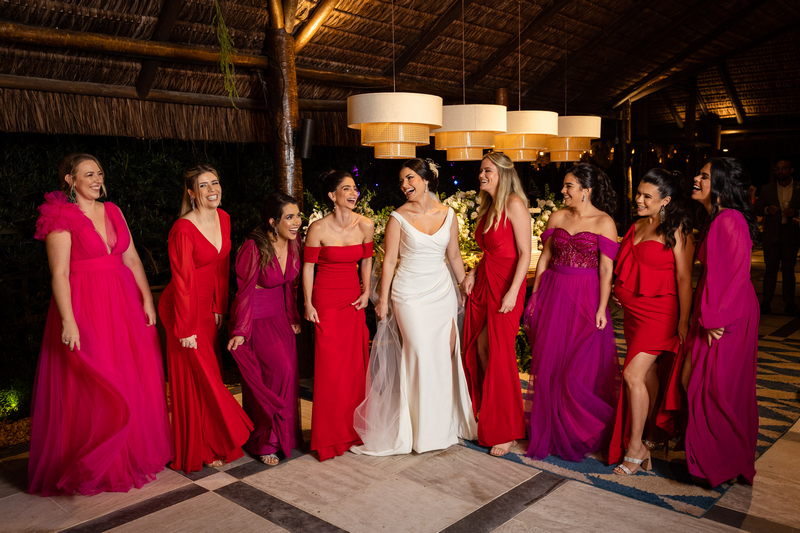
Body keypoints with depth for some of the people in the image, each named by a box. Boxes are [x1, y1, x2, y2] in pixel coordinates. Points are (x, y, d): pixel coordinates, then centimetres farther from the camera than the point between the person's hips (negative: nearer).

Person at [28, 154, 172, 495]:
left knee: (135, 381, 10)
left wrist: (147, 300, 1)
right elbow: (60, 273, -13)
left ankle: (136, 452, 28)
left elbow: (132, 259, 9)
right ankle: (95, 466, 18)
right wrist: (68, 321, -20)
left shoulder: (112, 211, 11)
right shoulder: (61, 217, -7)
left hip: (124, 305, 6)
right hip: (85, 307, -6)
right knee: (92, 387, 0)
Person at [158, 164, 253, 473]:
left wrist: (219, 307, 8)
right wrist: (184, 329, -18)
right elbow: (182, 281, -20)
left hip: (208, 306, 7)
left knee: (207, 374, 14)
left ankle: (213, 442, 28)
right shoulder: (184, 229, -21)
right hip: (185, 307, -7)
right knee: (197, 378, 1)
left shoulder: (223, 218, 2)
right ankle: (200, 451, 17)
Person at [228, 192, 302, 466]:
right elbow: (245, 291, -18)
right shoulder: (254, 248, -22)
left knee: (287, 375, 7)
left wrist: (294, 317, 11)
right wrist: (240, 331, -18)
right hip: (256, 318, -7)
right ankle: (264, 443, 8)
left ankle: (282, 436, 27)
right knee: (279, 372, -11)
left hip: (280, 317, 7)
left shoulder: (292, 244, -2)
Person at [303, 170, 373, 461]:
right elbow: (308, 266, -5)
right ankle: (330, 436, 14)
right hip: (326, 299, -4)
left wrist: (366, 291, 5)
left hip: (353, 298, 4)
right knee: (330, 366, -2)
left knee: (356, 363, 8)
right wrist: (308, 304, -6)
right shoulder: (318, 228, -12)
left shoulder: (365, 225, -2)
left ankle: (354, 428, 26)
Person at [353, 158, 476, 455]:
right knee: (421, 355, -6)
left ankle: (445, 422, 22)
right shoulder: (399, 217, -5)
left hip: (442, 291, 4)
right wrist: (383, 300, -5)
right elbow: (389, 261, -4)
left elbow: (454, 256, 12)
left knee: (445, 354, 5)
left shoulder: (448, 214, 4)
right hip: (410, 294, -3)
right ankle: (423, 430, 10)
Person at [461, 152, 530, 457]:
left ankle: (506, 430, 9)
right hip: (483, 282, 8)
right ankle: (485, 413, 26)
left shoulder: (514, 204, -10)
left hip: (505, 284, -8)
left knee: (499, 354, -4)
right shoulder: (487, 207, 15)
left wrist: (513, 292, -21)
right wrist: (472, 273, 6)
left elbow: (525, 253, -15)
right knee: (478, 347, 9)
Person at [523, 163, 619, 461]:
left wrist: (601, 308, -13)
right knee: (548, 365, 8)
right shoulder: (558, 217, 7)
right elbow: (544, 258, 11)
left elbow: (606, 270, -9)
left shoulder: (603, 222, -6)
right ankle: (550, 432, 24)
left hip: (585, 299, -4)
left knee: (580, 369, 0)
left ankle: (581, 433, 21)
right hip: (553, 295, 5)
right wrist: (534, 296, 7)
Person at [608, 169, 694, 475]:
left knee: (633, 375, -13)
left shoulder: (676, 231, -9)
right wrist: (619, 288, 11)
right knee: (649, 376, 14)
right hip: (633, 312, 7)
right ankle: (650, 437, 26)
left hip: (659, 312, -7)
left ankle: (635, 448, -2)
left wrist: (683, 321, -14)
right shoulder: (636, 227, 12)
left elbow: (684, 278, -12)